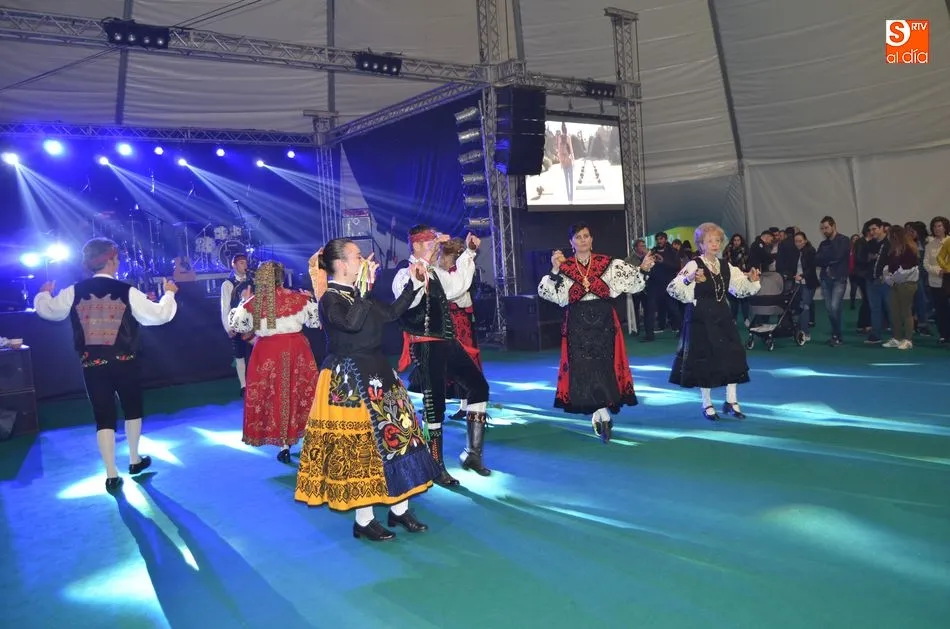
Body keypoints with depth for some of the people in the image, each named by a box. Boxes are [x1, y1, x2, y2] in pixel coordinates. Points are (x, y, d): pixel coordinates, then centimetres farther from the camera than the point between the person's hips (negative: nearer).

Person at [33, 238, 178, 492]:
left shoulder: (74, 292, -3)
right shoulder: (127, 292, -11)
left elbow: (47, 310, 10)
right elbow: (159, 315, -7)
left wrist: (43, 293, 32)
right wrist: (169, 294, 10)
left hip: (92, 364, 2)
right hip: (124, 362, -1)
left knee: (103, 416, 6)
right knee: (133, 408, 20)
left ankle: (111, 475, 5)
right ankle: (135, 460, 31)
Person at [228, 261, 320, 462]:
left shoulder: (253, 302, -6)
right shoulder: (298, 298, -3)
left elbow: (234, 324, 3)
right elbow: (317, 320, 3)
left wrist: (244, 302, 13)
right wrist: (309, 301, 18)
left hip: (267, 352, -1)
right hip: (296, 350, 1)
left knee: (275, 395, 7)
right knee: (300, 391, 14)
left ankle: (284, 446, 9)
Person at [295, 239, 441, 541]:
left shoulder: (358, 295, 11)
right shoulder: (330, 299, -16)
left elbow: (391, 313, 19)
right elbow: (352, 323, -36)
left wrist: (414, 284, 14)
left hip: (376, 374, 9)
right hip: (349, 382, -9)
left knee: (396, 434, 11)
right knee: (360, 444, -2)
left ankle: (399, 509, 23)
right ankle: (364, 521, 13)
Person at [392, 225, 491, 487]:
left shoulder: (435, 273, 14)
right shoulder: (405, 273, -11)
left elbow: (457, 286, 24)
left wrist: (468, 253, 21)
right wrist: (426, 258, -34)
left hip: (447, 342, 9)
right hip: (426, 347, -9)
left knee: (479, 385, 12)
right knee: (434, 402, -1)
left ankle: (472, 452, 21)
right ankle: (437, 467, 15)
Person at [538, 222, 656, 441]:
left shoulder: (607, 264, 3)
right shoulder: (564, 267, 1)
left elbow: (630, 281, 0)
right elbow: (547, 293, -8)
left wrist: (642, 269, -17)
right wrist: (555, 270, -20)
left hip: (603, 322, 1)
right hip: (577, 324, 0)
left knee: (604, 366, 2)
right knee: (583, 368, -1)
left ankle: (599, 414, 15)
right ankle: (603, 414, 12)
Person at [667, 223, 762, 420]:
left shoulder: (726, 267, 8)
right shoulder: (693, 265, -11)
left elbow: (741, 289, 17)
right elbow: (674, 290, -23)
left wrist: (752, 281, -3)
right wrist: (689, 279, -41)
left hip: (722, 316, 6)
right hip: (700, 318, -6)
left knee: (732, 356, 5)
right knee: (704, 359, 1)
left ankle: (731, 401, 19)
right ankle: (707, 405, 15)